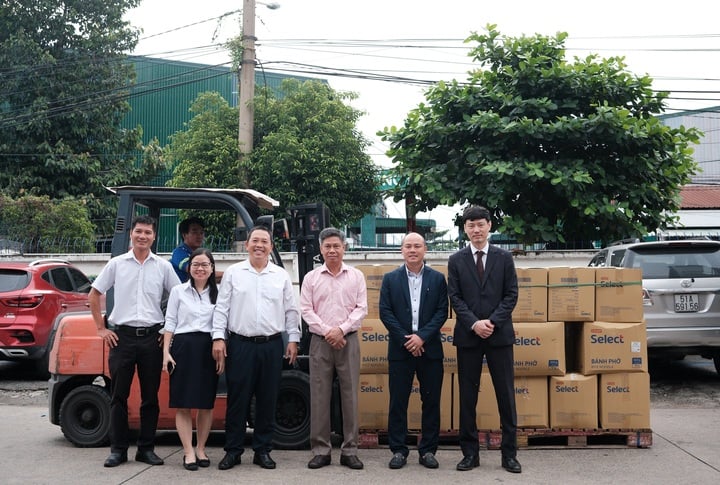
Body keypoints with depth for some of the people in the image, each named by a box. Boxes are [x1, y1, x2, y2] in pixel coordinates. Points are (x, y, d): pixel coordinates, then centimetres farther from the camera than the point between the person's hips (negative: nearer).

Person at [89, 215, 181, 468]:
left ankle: (146, 449, 16)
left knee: (150, 396, 6)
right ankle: (118, 449, 14)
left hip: (152, 337, 1)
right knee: (119, 395, 4)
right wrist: (101, 329, 3)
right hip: (122, 336, 0)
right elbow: (93, 295, 8)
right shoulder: (116, 264, 3)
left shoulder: (163, 266, 4)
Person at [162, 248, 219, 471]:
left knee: (206, 403, 6)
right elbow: (170, 323, 4)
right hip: (183, 347, -1)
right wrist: (166, 352, -4)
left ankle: (201, 450, 19)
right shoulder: (178, 291, 6)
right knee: (183, 404, -1)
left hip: (208, 350, 1)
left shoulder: (217, 293, 8)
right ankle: (188, 452, 5)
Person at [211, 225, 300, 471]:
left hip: (271, 346, 2)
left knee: (268, 400, 7)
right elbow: (221, 308, 2)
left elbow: (291, 311, 10)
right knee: (237, 399, 2)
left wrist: (293, 340, 4)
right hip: (240, 344, -1)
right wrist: (218, 338, -6)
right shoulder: (233, 273, 5)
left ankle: (263, 450, 17)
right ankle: (233, 450, 13)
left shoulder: (282, 276, 9)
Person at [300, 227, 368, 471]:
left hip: (348, 341, 0)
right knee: (319, 397, 1)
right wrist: (327, 331, -10)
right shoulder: (311, 278, 7)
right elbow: (306, 310, 1)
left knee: (350, 396, 1)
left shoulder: (356, 276, 7)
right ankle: (321, 450, 9)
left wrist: (342, 329, -12)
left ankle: (349, 451, 9)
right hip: (320, 342, 0)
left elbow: (361, 308, 1)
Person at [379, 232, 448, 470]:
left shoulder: (438, 278, 5)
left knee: (431, 401, 5)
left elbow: (442, 312, -1)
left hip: (429, 349, 0)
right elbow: (385, 312, 0)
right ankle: (398, 450, 12)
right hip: (400, 349, 0)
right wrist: (405, 339, -9)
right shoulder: (390, 279, 6)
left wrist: (422, 337, -12)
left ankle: (428, 450, 15)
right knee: (398, 401, 3)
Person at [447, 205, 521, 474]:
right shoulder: (456, 260, 6)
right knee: (467, 396, 5)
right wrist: (473, 323, -13)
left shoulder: (504, 257, 5)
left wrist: (492, 321, -11)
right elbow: (455, 298, 1)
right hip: (468, 335, 1)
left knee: (506, 394, 3)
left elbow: (511, 294, 1)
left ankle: (509, 453, 12)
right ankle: (470, 453, 15)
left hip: (499, 334, 0)